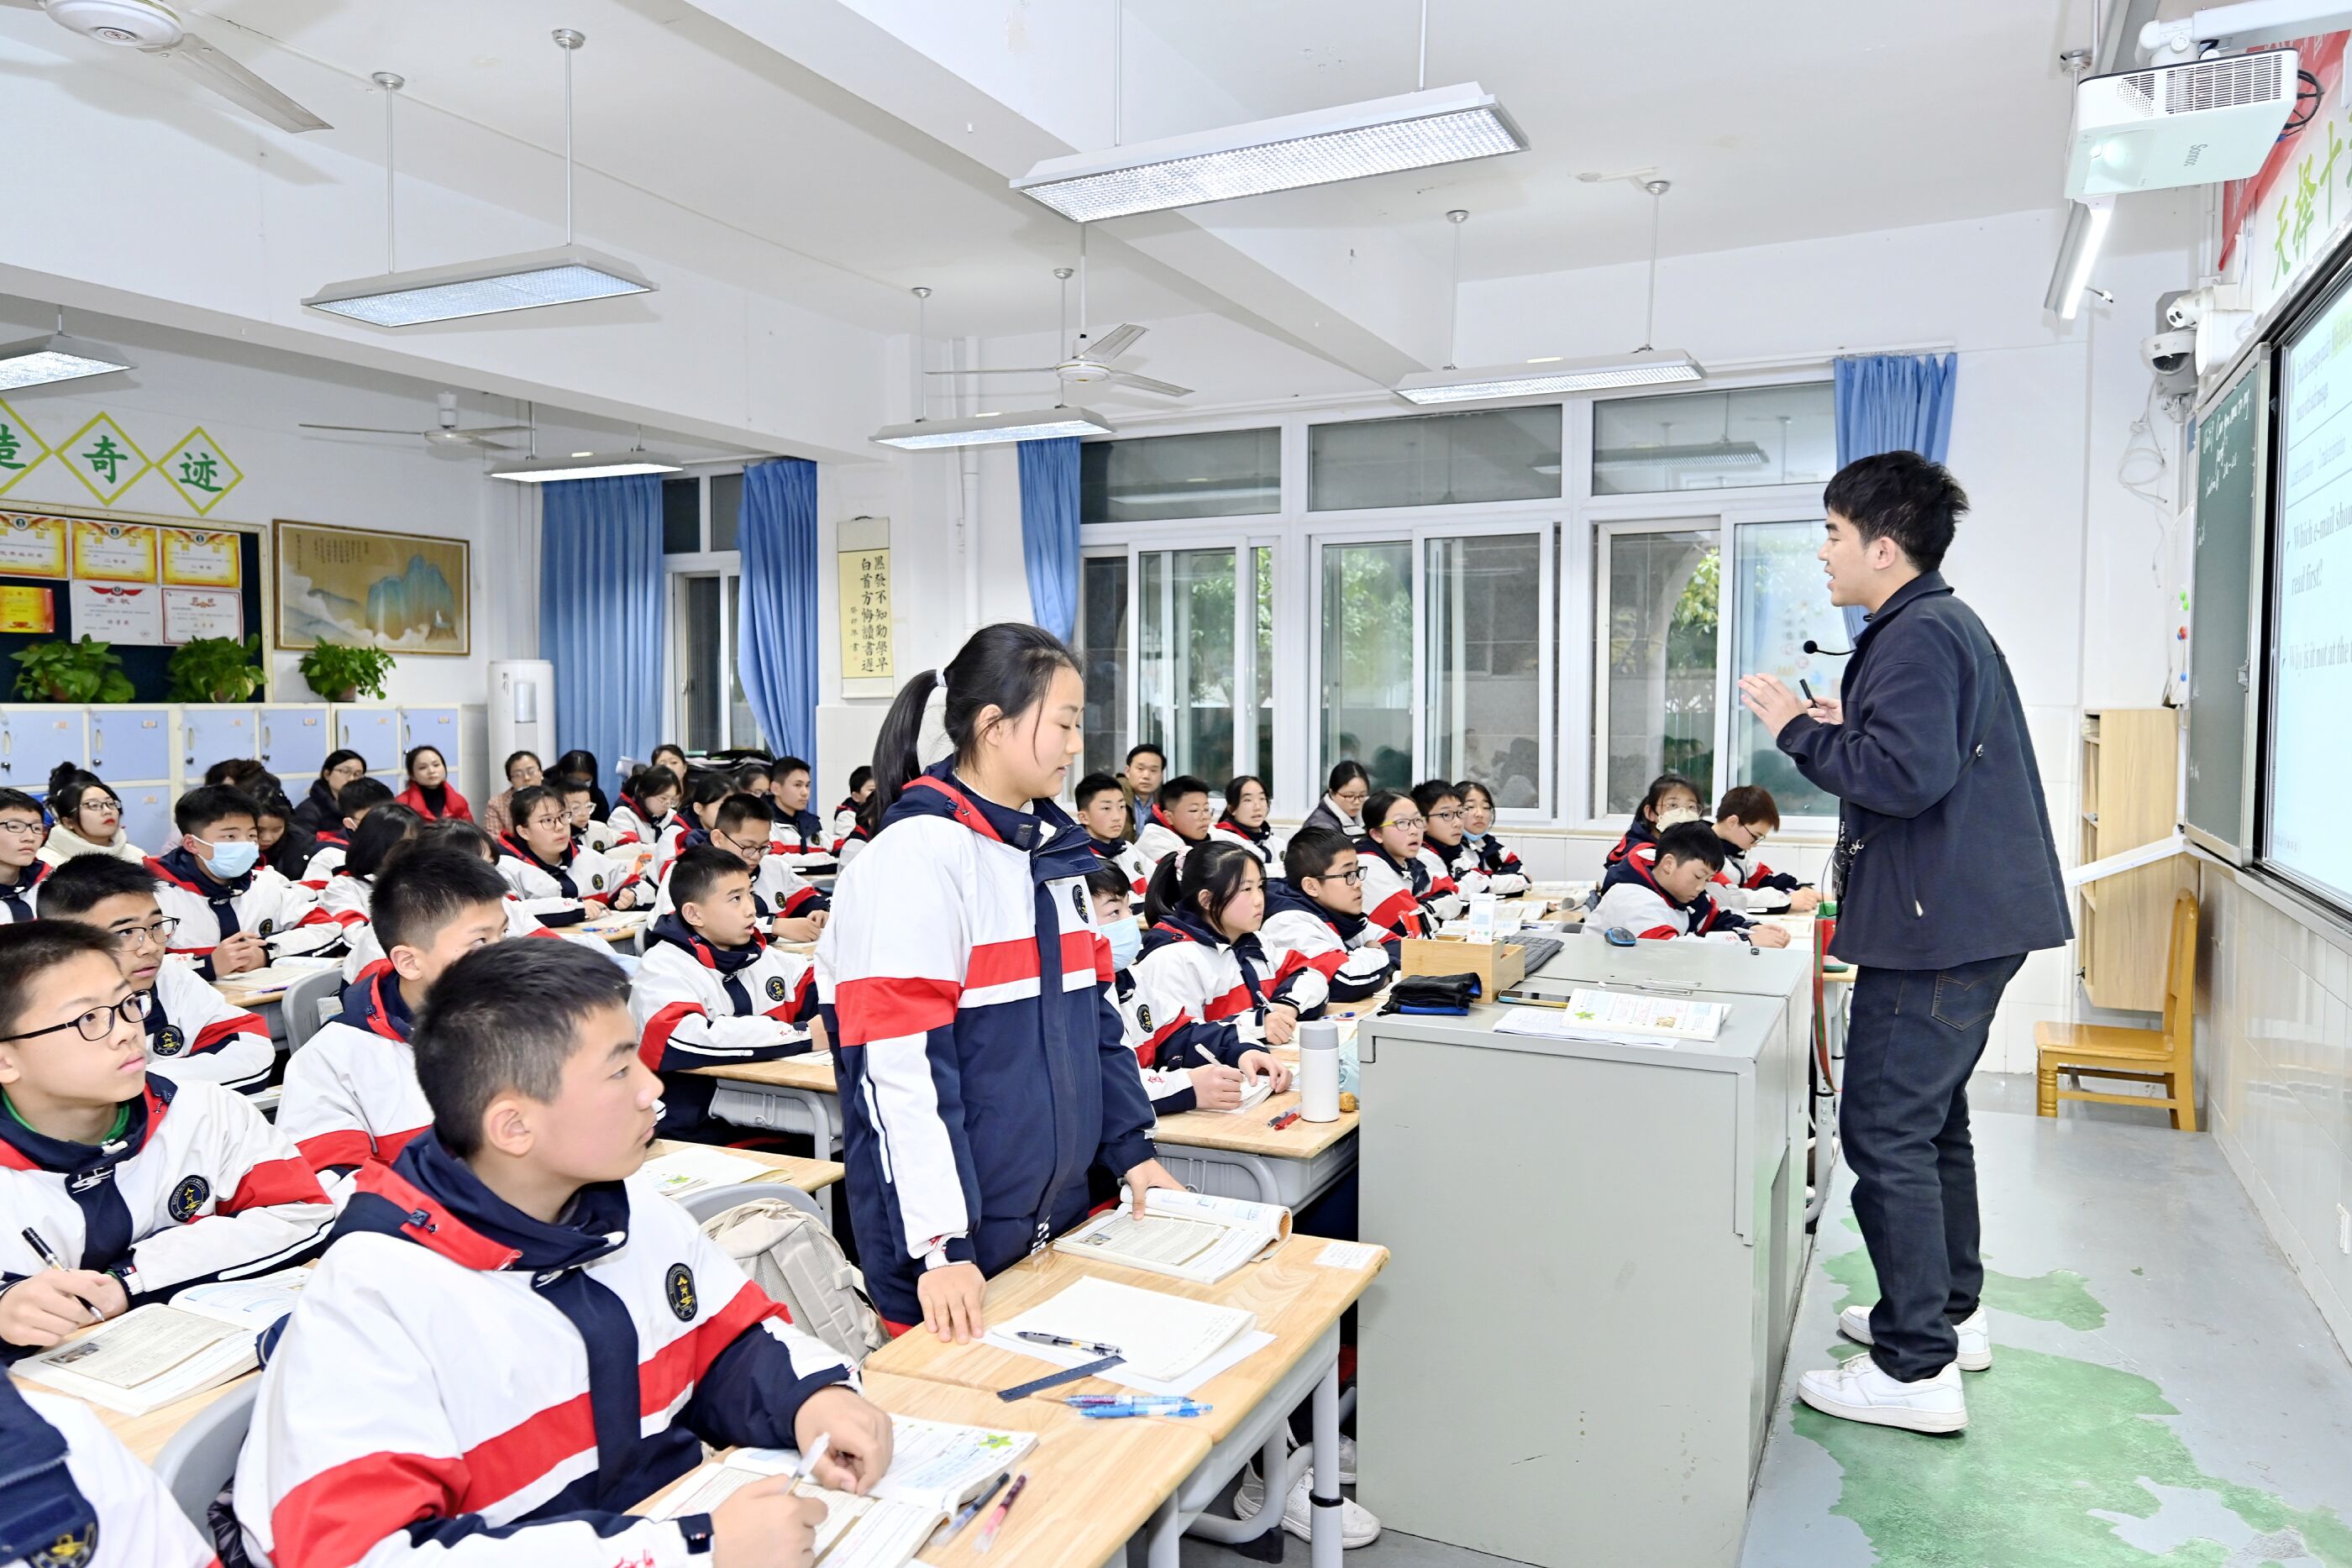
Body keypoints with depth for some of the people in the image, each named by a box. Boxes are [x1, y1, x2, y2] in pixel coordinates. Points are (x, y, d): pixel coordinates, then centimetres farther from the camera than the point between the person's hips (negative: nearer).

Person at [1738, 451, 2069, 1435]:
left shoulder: (1917, 635, -16)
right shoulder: (1947, 625, 19)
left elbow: (1907, 775, -27)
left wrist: (1799, 731, -15)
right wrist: (1846, 727, 13)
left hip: (1937, 925, -11)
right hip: (1970, 917, 11)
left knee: (1886, 1133, -6)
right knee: (1929, 1118, 21)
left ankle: (1917, 1370, 1)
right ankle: (1949, 1311, 34)